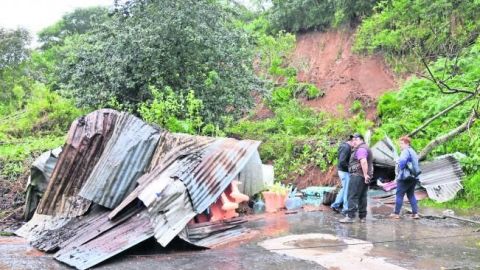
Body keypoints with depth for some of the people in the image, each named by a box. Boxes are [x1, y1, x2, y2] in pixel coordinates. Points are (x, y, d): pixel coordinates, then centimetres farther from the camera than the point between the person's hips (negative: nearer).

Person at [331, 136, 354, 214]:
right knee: (347, 190, 0)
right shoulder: (346, 148, -22)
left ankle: (335, 205, 25)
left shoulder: (344, 145, 9)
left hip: (342, 170, 10)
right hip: (345, 171, -10)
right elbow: (342, 162, -29)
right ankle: (346, 209, 10)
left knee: (344, 189, 20)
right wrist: (349, 167, -17)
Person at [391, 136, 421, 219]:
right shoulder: (413, 152, 19)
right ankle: (415, 213, 8)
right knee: (411, 195, 14)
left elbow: (402, 161, -29)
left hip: (405, 177, -9)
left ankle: (396, 213, 2)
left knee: (399, 195, -1)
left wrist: (400, 171, -14)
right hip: (414, 177, 9)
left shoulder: (406, 151, -12)